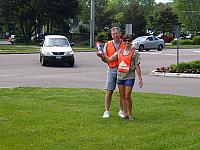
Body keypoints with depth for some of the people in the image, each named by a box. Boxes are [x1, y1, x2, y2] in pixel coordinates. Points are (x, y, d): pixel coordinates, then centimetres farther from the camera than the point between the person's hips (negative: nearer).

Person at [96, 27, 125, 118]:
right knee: (109, 91, -1)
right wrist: (101, 56, -11)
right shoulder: (108, 44, 8)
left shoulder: (125, 44, 4)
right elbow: (106, 60, 9)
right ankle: (107, 111, 5)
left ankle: (121, 111, 15)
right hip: (111, 69, 1)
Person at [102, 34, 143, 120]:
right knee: (122, 96, 9)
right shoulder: (119, 51, 12)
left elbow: (137, 67, -2)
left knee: (127, 96, -6)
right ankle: (125, 113, 18)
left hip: (129, 77, -5)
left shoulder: (134, 53, -1)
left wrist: (140, 78, -5)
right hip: (120, 76, 5)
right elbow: (109, 59, 14)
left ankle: (130, 114, 8)